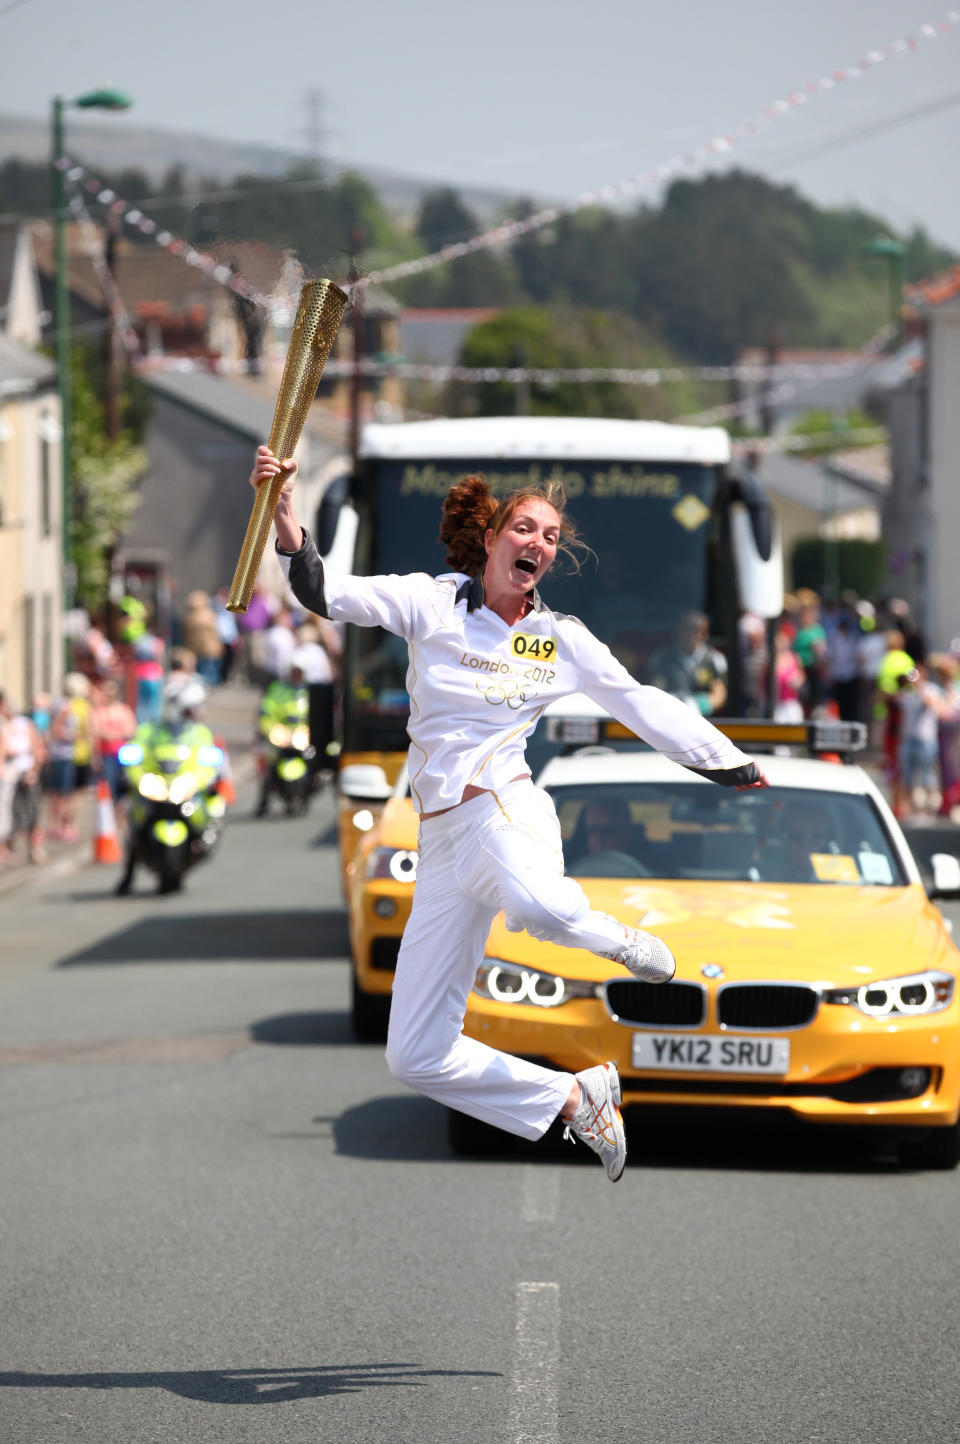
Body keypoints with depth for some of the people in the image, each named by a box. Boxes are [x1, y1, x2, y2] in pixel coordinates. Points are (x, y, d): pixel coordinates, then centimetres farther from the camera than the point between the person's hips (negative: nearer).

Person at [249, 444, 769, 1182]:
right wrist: (284, 513, -24)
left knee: (535, 902, -43)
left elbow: (644, 705, 18)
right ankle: (575, 1097, 18)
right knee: (416, 1055, -1)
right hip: (442, 837, 2)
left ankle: (618, 939, -7)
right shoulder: (432, 604, 3)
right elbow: (325, 592, -8)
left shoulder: (562, 639, 8)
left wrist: (737, 766, 22)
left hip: (507, 808, -2)